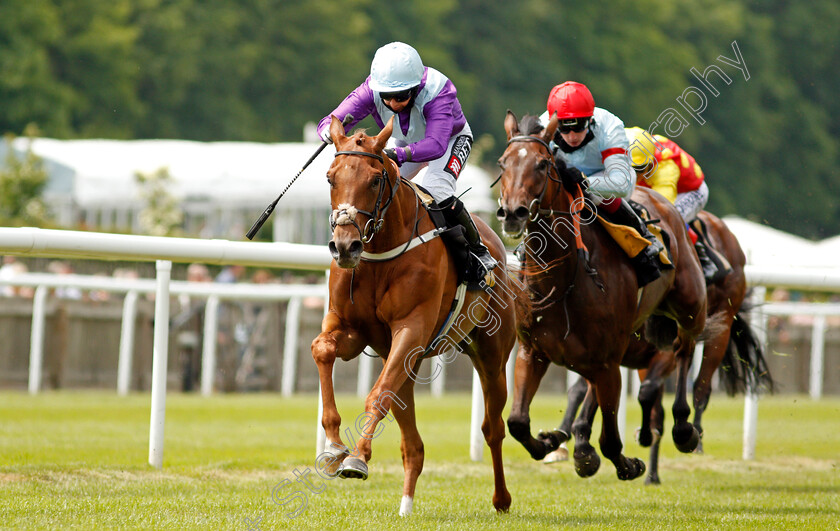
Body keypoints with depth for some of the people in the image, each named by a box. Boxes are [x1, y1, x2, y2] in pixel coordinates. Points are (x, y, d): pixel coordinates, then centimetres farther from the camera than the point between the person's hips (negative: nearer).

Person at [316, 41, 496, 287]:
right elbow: (328, 123, -38)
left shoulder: (437, 92, -43)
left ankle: (477, 249, -9)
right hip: (407, 142, 5)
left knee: (437, 192, -30)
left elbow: (436, 145, -56)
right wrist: (331, 131, -64)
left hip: (452, 139, -5)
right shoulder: (372, 91, -32)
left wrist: (400, 154, -73)